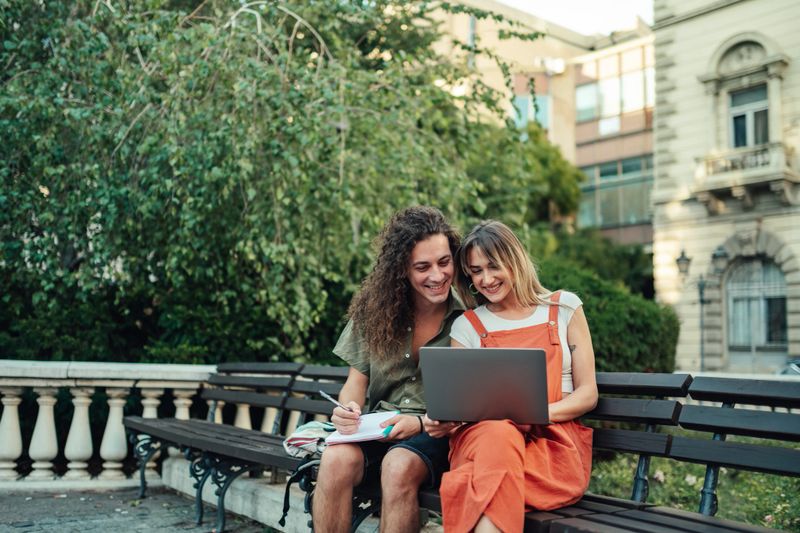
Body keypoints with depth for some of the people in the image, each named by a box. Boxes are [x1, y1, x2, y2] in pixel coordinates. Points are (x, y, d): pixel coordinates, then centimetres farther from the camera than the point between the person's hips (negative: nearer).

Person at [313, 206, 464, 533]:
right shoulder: (374, 310, 3)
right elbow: (357, 379, 9)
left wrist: (422, 422, -19)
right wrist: (348, 408, -13)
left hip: (437, 433, -2)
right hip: (378, 427, 3)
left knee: (399, 466, -35)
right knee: (336, 459, -29)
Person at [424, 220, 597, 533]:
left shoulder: (564, 308, 13)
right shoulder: (466, 327, 15)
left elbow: (588, 393, 9)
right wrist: (440, 422, -16)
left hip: (554, 441, -1)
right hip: (483, 435, 1)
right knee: (499, 434, -39)